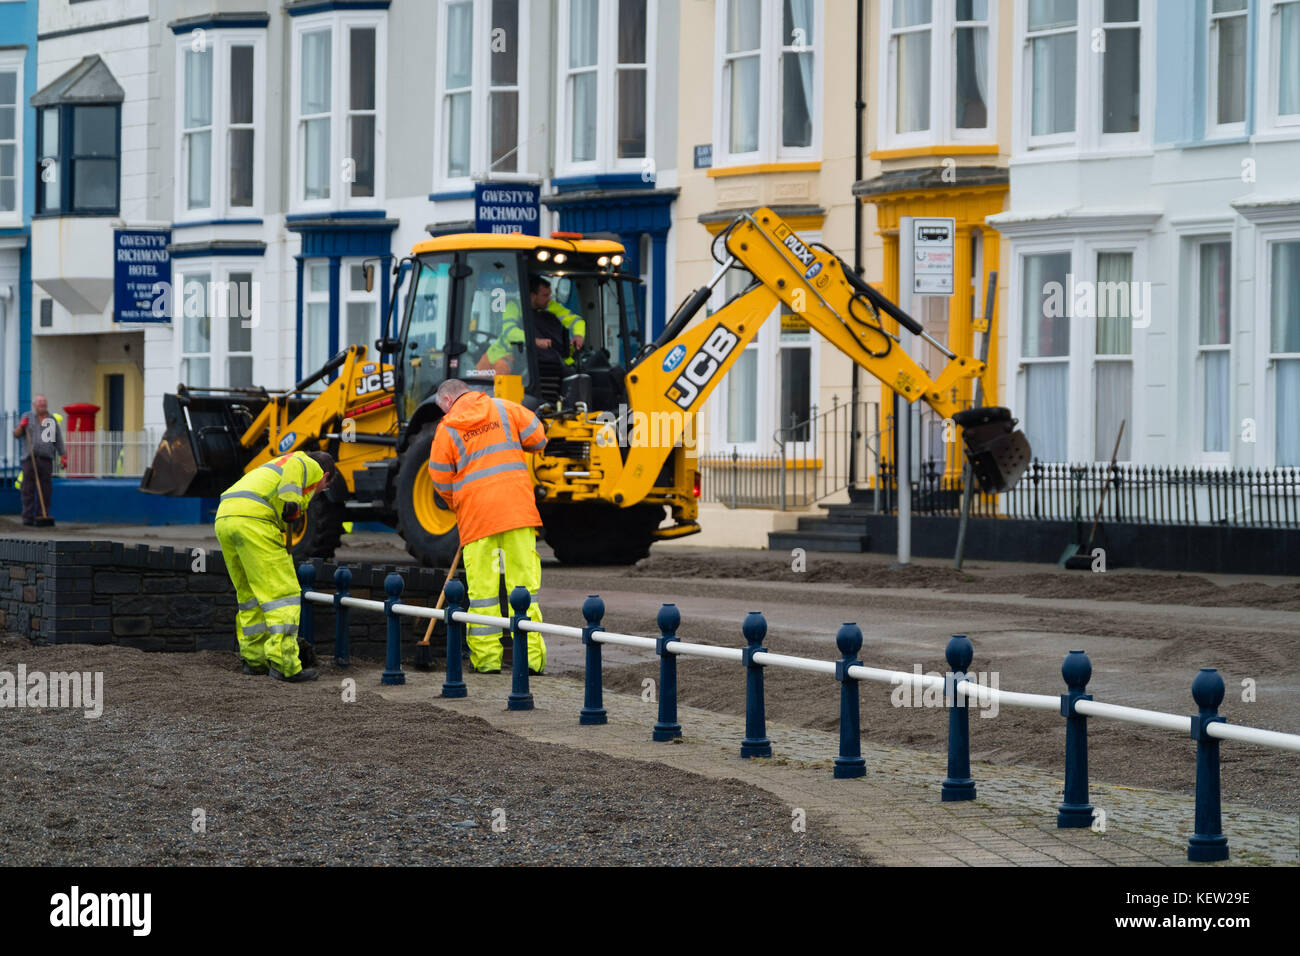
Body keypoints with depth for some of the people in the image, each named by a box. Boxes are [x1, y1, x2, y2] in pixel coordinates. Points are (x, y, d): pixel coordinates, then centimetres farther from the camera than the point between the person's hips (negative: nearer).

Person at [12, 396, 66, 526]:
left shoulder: (53, 420, 14)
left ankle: (43, 517, 3)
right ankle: (28, 518, -3)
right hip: (29, 459, -1)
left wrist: (63, 457, 5)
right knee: (28, 490, -5)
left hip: (46, 460, 1)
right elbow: (16, 434, 7)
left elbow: (59, 441, 14)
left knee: (45, 491, -1)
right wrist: (21, 426, -13)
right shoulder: (28, 418, 11)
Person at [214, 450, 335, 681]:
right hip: (254, 520, -9)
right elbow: (293, 466, -11)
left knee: (250, 593, 19)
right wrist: (291, 503, -11)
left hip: (224, 520, 9)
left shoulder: (274, 467, 39)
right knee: (282, 592, -5)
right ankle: (284, 665, -10)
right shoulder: (312, 468, 15)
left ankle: (255, 659, 23)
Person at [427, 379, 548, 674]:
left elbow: (442, 483, 6)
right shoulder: (504, 409, 8)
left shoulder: (447, 429, 3)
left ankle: (486, 658, 3)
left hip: (476, 512, -2)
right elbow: (537, 438, 9)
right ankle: (531, 657, -2)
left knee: (482, 585, 4)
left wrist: (457, 507, 25)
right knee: (524, 580, 2)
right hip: (517, 506, 2)